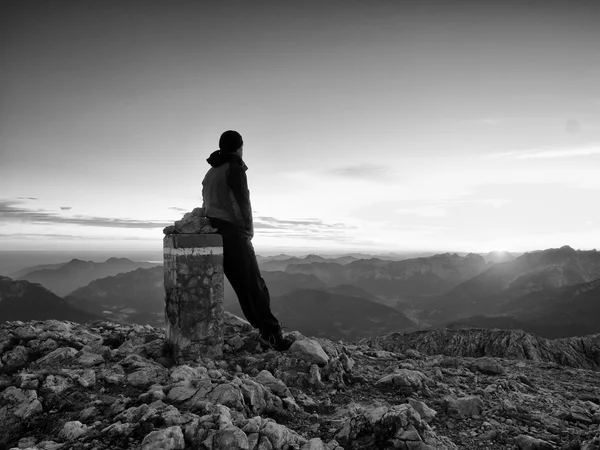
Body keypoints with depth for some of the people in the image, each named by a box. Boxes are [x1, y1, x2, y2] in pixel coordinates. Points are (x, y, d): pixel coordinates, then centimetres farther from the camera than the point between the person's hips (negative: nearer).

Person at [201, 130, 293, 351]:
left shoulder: (211, 172, 21)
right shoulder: (235, 168, -4)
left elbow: (207, 203, 16)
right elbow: (242, 202, -8)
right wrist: (248, 229, 4)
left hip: (211, 231, 8)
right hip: (233, 232, -8)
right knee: (253, 284, -7)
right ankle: (270, 332, -9)